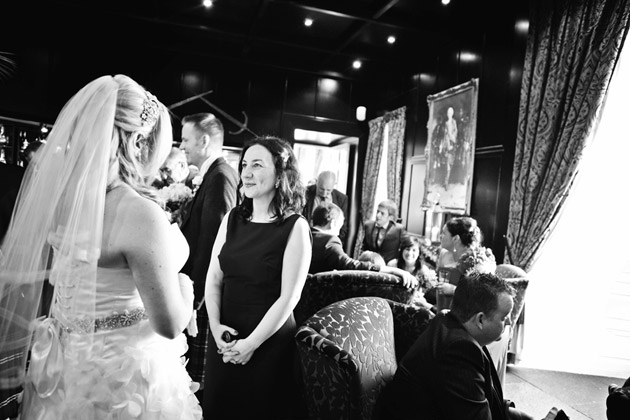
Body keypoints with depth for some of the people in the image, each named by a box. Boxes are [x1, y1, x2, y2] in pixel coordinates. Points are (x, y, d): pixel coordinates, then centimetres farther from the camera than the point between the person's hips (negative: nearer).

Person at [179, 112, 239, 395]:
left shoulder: (220, 177, -18)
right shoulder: (211, 175, 12)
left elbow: (211, 244, -22)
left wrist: (193, 300, -20)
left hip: (204, 297, -9)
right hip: (195, 287, 9)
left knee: (198, 377, 6)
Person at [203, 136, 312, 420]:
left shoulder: (295, 228, -13)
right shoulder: (232, 218, 2)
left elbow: (288, 297, -15)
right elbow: (213, 279, 3)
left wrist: (251, 343, -13)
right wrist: (215, 325, -9)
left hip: (268, 342, -4)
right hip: (224, 338, 5)